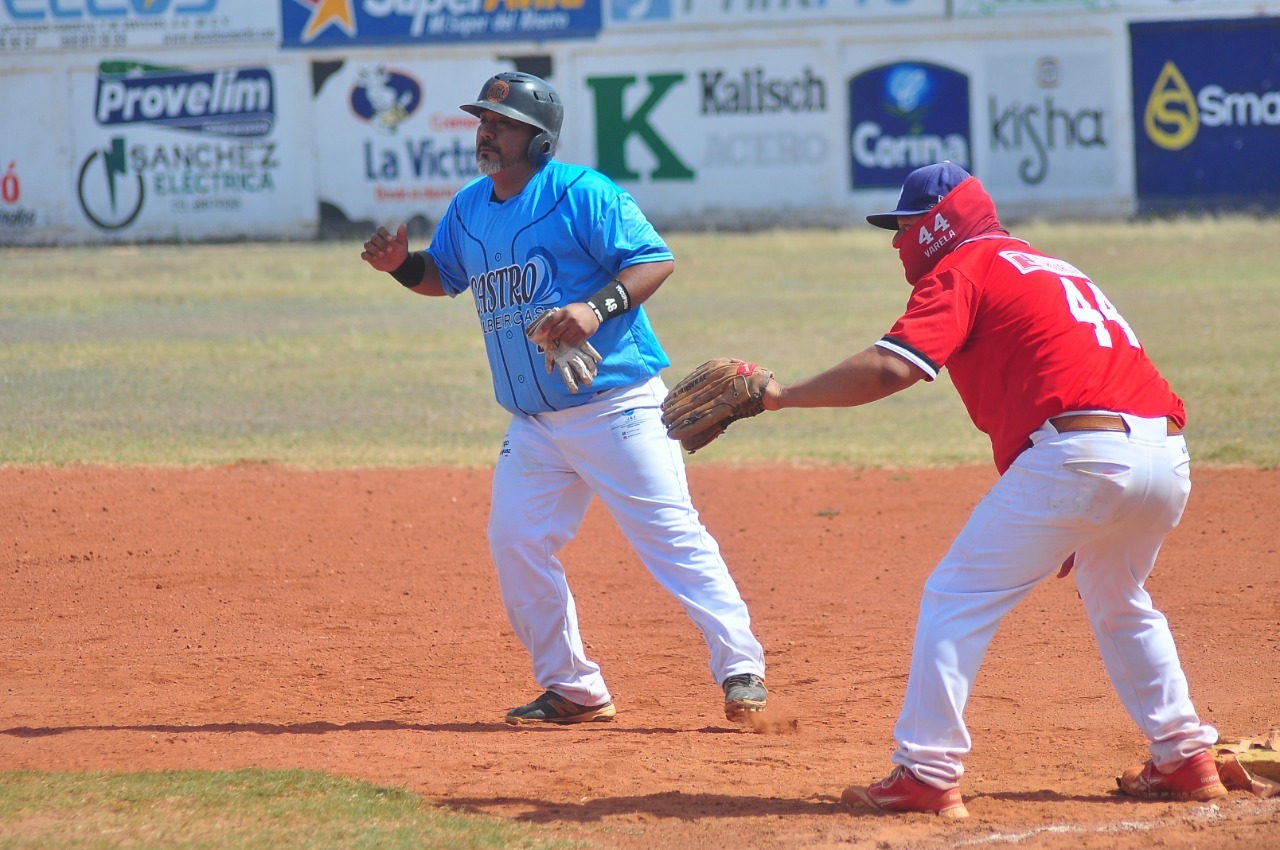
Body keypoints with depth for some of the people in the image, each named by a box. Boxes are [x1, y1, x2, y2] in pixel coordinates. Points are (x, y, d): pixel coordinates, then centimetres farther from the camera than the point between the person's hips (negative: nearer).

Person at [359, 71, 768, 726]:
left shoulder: (581, 194, -11)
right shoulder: (469, 207, 10)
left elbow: (656, 260, -15)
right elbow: (444, 276, 26)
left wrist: (596, 307, -29)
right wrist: (402, 264, 5)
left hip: (616, 407, -7)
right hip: (533, 424, 7)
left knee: (671, 536, -9)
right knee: (515, 545, 2)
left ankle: (741, 670, -4)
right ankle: (572, 689, 14)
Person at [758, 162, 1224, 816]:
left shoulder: (961, 270, 5)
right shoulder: (1047, 267, 30)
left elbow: (890, 368, -10)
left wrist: (785, 394, -3)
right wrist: (1078, 528, 31)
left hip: (1077, 454, -8)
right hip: (1170, 460, 8)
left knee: (956, 599, 1)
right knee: (1118, 604, 31)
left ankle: (927, 772, -5)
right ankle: (1184, 756, 29)